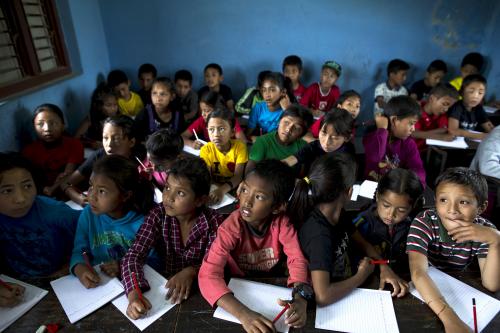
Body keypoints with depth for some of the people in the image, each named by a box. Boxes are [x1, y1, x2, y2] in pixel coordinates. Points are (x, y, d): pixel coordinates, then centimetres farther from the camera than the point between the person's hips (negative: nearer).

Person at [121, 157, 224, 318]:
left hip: (199, 290, -1)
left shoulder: (213, 222, -14)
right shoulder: (158, 215, -12)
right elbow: (133, 255, -17)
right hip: (163, 286, 2)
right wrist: (134, 294, -32)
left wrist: (191, 271, -30)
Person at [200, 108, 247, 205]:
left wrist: (223, 190, -38)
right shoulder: (206, 150, -10)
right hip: (215, 188, 1)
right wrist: (217, 189, -33)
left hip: (234, 190, -1)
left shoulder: (240, 146, -13)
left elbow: (238, 175, -20)